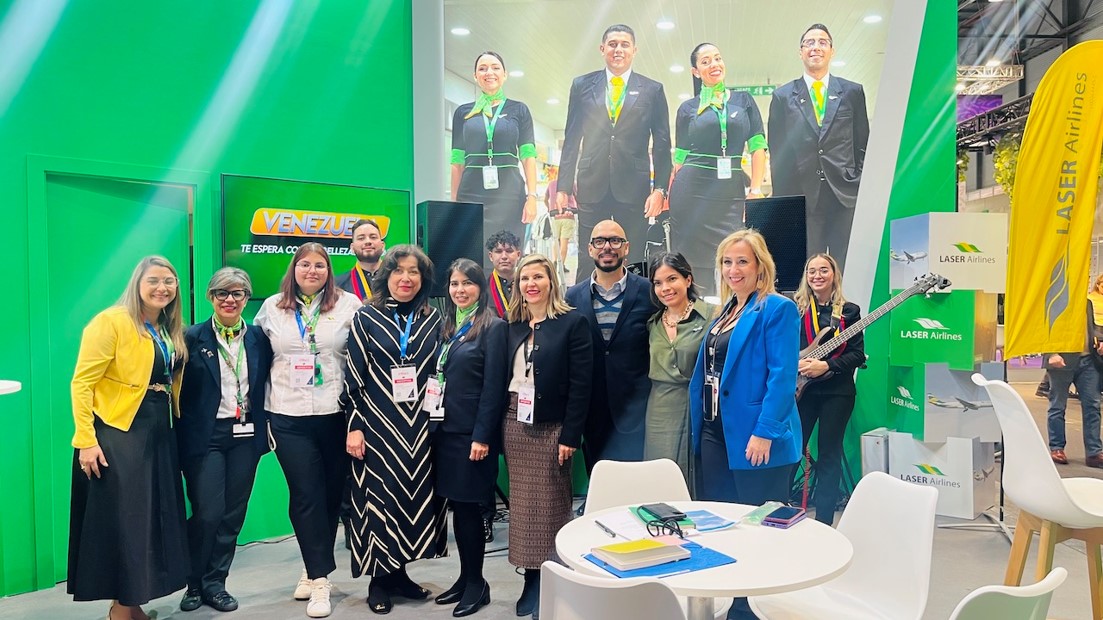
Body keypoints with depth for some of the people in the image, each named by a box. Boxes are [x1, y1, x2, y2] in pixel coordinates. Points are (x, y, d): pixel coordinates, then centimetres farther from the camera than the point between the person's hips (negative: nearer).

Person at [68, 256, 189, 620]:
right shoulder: (111, 321, -11)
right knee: (120, 519, 0)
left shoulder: (171, 331, 11)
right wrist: (86, 440, -18)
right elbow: (82, 383, -14)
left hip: (158, 432, 8)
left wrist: (170, 426, 10)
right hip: (118, 433, -7)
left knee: (155, 517, 11)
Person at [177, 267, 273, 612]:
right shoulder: (193, 338, -2)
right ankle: (194, 582, 20)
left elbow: (265, 387, 9)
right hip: (206, 437, -3)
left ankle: (215, 583, 24)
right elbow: (181, 391, -3)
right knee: (208, 513, -4)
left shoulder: (259, 339, 6)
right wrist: (186, 437, -8)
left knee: (233, 514, 8)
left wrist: (264, 428, 1)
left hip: (245, 437, 3)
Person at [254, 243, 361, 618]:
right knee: (306, 496, 1)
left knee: (331, 494, 8)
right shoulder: (272, 307, 7)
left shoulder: (348, 304, 0)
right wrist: (260, 407, 15)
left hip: (335, 415, -1)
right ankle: (319, 577, 10)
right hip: (288, 418, 1)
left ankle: (315, 570, 26)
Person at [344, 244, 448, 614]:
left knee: (416, 496, 8)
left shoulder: (433, 320, 7)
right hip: (377, 426, -3)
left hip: (420, 427, 3)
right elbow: (353, 378, -2)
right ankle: (379, 579, 17)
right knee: (379, 498, 2)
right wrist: (354, 426, -8)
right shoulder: (366, 318, 0)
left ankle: (398, 572, 24)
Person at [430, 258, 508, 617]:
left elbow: (494, 386, -13)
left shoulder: (493, 327, -8)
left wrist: (483, 436, -16)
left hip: (473, 432, -6)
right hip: (446, 429, 6)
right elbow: (438, 378, 14)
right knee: (456, 505, 11)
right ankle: (465, 577, 24)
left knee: (468, 506, 1)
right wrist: (433, 422, 7)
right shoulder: (446, 325, 13)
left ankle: (477, 582, 16)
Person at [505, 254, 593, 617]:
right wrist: (497, 427, 4)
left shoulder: (573, 322, -6)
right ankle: (531, 580, 20)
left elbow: (581, 384, -10)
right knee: (522, 502, 9)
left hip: (552, 425, -5)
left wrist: (570, 436, -14)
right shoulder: (513, 325, 10)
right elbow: (504, 377, 9)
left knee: (550, 504, 1)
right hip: (515, 422, 5)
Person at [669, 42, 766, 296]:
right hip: (692, 189, -1)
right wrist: (669, 195, 3)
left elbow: (757, 148, 6)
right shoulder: (688, 108, 10)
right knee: (694, 258, -1)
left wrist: (756, 190, -4)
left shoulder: (744, 101, 11)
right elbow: (680, 156, 9)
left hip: (731, 190, 1)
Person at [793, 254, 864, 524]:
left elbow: (858, 354, -2)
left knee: (830, 454, 5)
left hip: (837, 391, 0)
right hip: (800, 388, 0)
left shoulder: (849, 311, 5)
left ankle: (823, 521, 15)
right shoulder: (794, 307, 4)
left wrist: (826, 365, -16)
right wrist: (794, 363, -16)